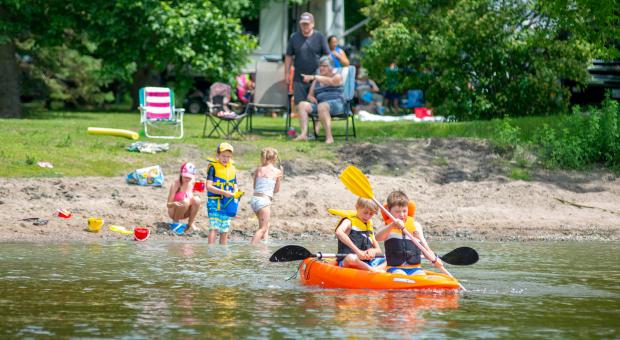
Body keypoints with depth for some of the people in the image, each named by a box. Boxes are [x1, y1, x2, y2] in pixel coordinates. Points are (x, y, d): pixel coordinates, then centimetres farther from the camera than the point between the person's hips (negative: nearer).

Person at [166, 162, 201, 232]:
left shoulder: (191, 183, -6)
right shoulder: (176, 184, -21)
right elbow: (168, 204, -21)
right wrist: (174, 204, -43)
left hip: (185, 213, 4)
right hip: (173, 212, -4)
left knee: (196, 199, -22)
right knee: (185, 201, -32)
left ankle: (190, 223, -6)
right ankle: (175, 221, -8)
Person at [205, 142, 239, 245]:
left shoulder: (232, 169, 11)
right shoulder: (213, 167, -5)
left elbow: (235, 187, 15)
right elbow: (209, 186, -13)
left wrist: (235, 194, -10)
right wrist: (224, 192, -22)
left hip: (227, 203, 5)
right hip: (214, 201, -5)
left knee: (225, 229, 9)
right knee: (214, 227, -14)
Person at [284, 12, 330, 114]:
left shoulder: (319, 37, 2)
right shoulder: (294, 37, 6)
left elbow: (327, 56, 4)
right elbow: (288, 56, 10)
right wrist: (287, 73, 5)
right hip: (299, 78, 2)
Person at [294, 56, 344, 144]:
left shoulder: (337, 77, 5)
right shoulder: (316, 80, 24)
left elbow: (330, 81, -18)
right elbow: (310, 95, 24)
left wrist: (313, 77, -29)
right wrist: (311, 98, -2)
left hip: (336, 103, -6)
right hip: (320, 104, 6)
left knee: (322, 106, -39)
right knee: (302, 105, -19)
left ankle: (329, 137, -42)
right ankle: (304, 134, -35)